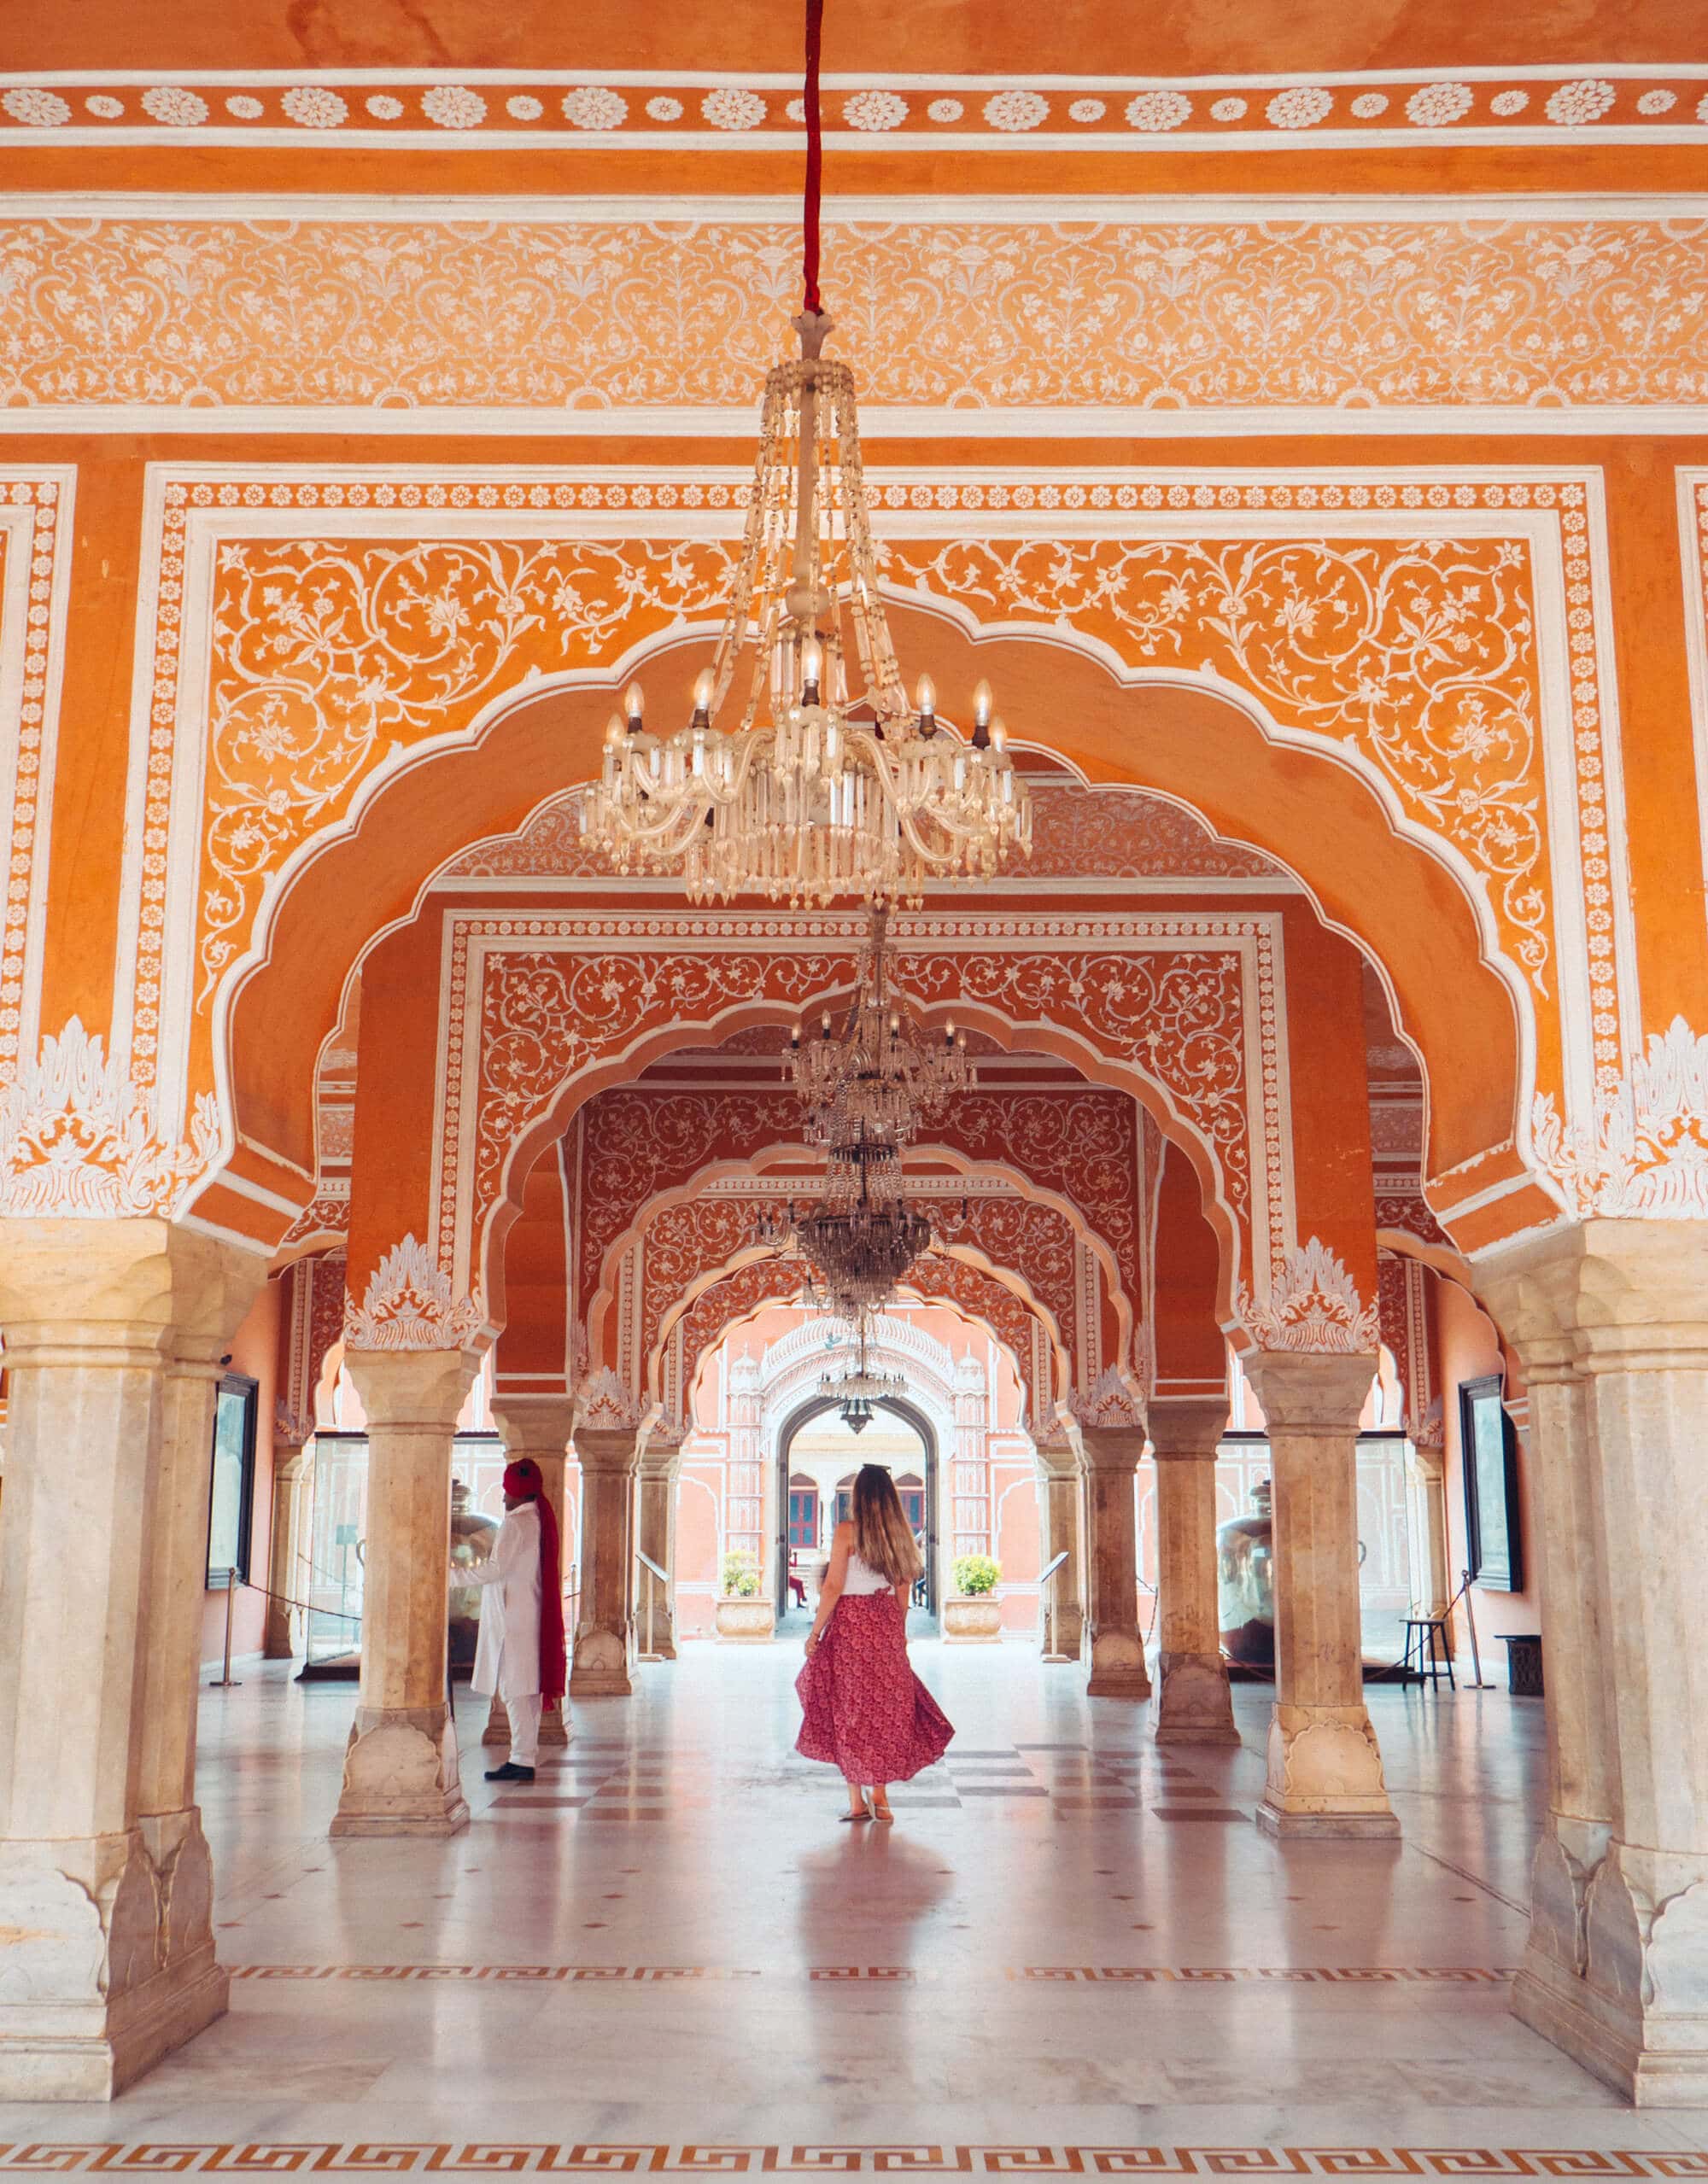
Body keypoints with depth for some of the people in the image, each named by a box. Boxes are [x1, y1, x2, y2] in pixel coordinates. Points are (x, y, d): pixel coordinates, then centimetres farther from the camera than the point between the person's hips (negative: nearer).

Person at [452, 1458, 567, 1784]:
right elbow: (556, 1572, 18)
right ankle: (528, 1754, 15)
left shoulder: (516, 1524, -14)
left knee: (515, 1689, -8)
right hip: (535, 1617, 9)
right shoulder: (543, 1521, 13)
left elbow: (495, 1569, -21)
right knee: (529, 1688, 11)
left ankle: (522, 1760, -9)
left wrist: (452, 1574, -14)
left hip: (512, 1618, -9)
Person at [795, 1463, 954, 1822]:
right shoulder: (899, 1535, 5)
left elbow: (833, 1587, -11)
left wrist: (815, 1632, -4)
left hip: (850, 1626, -4)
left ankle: (857, 1800, 4)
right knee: (885, 1705, 13)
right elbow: (903, 1593, 10)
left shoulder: (847, 1531, -9)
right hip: (887, 1627, 4)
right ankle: (880, 1794, 14)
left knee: (849, 1709, 3)